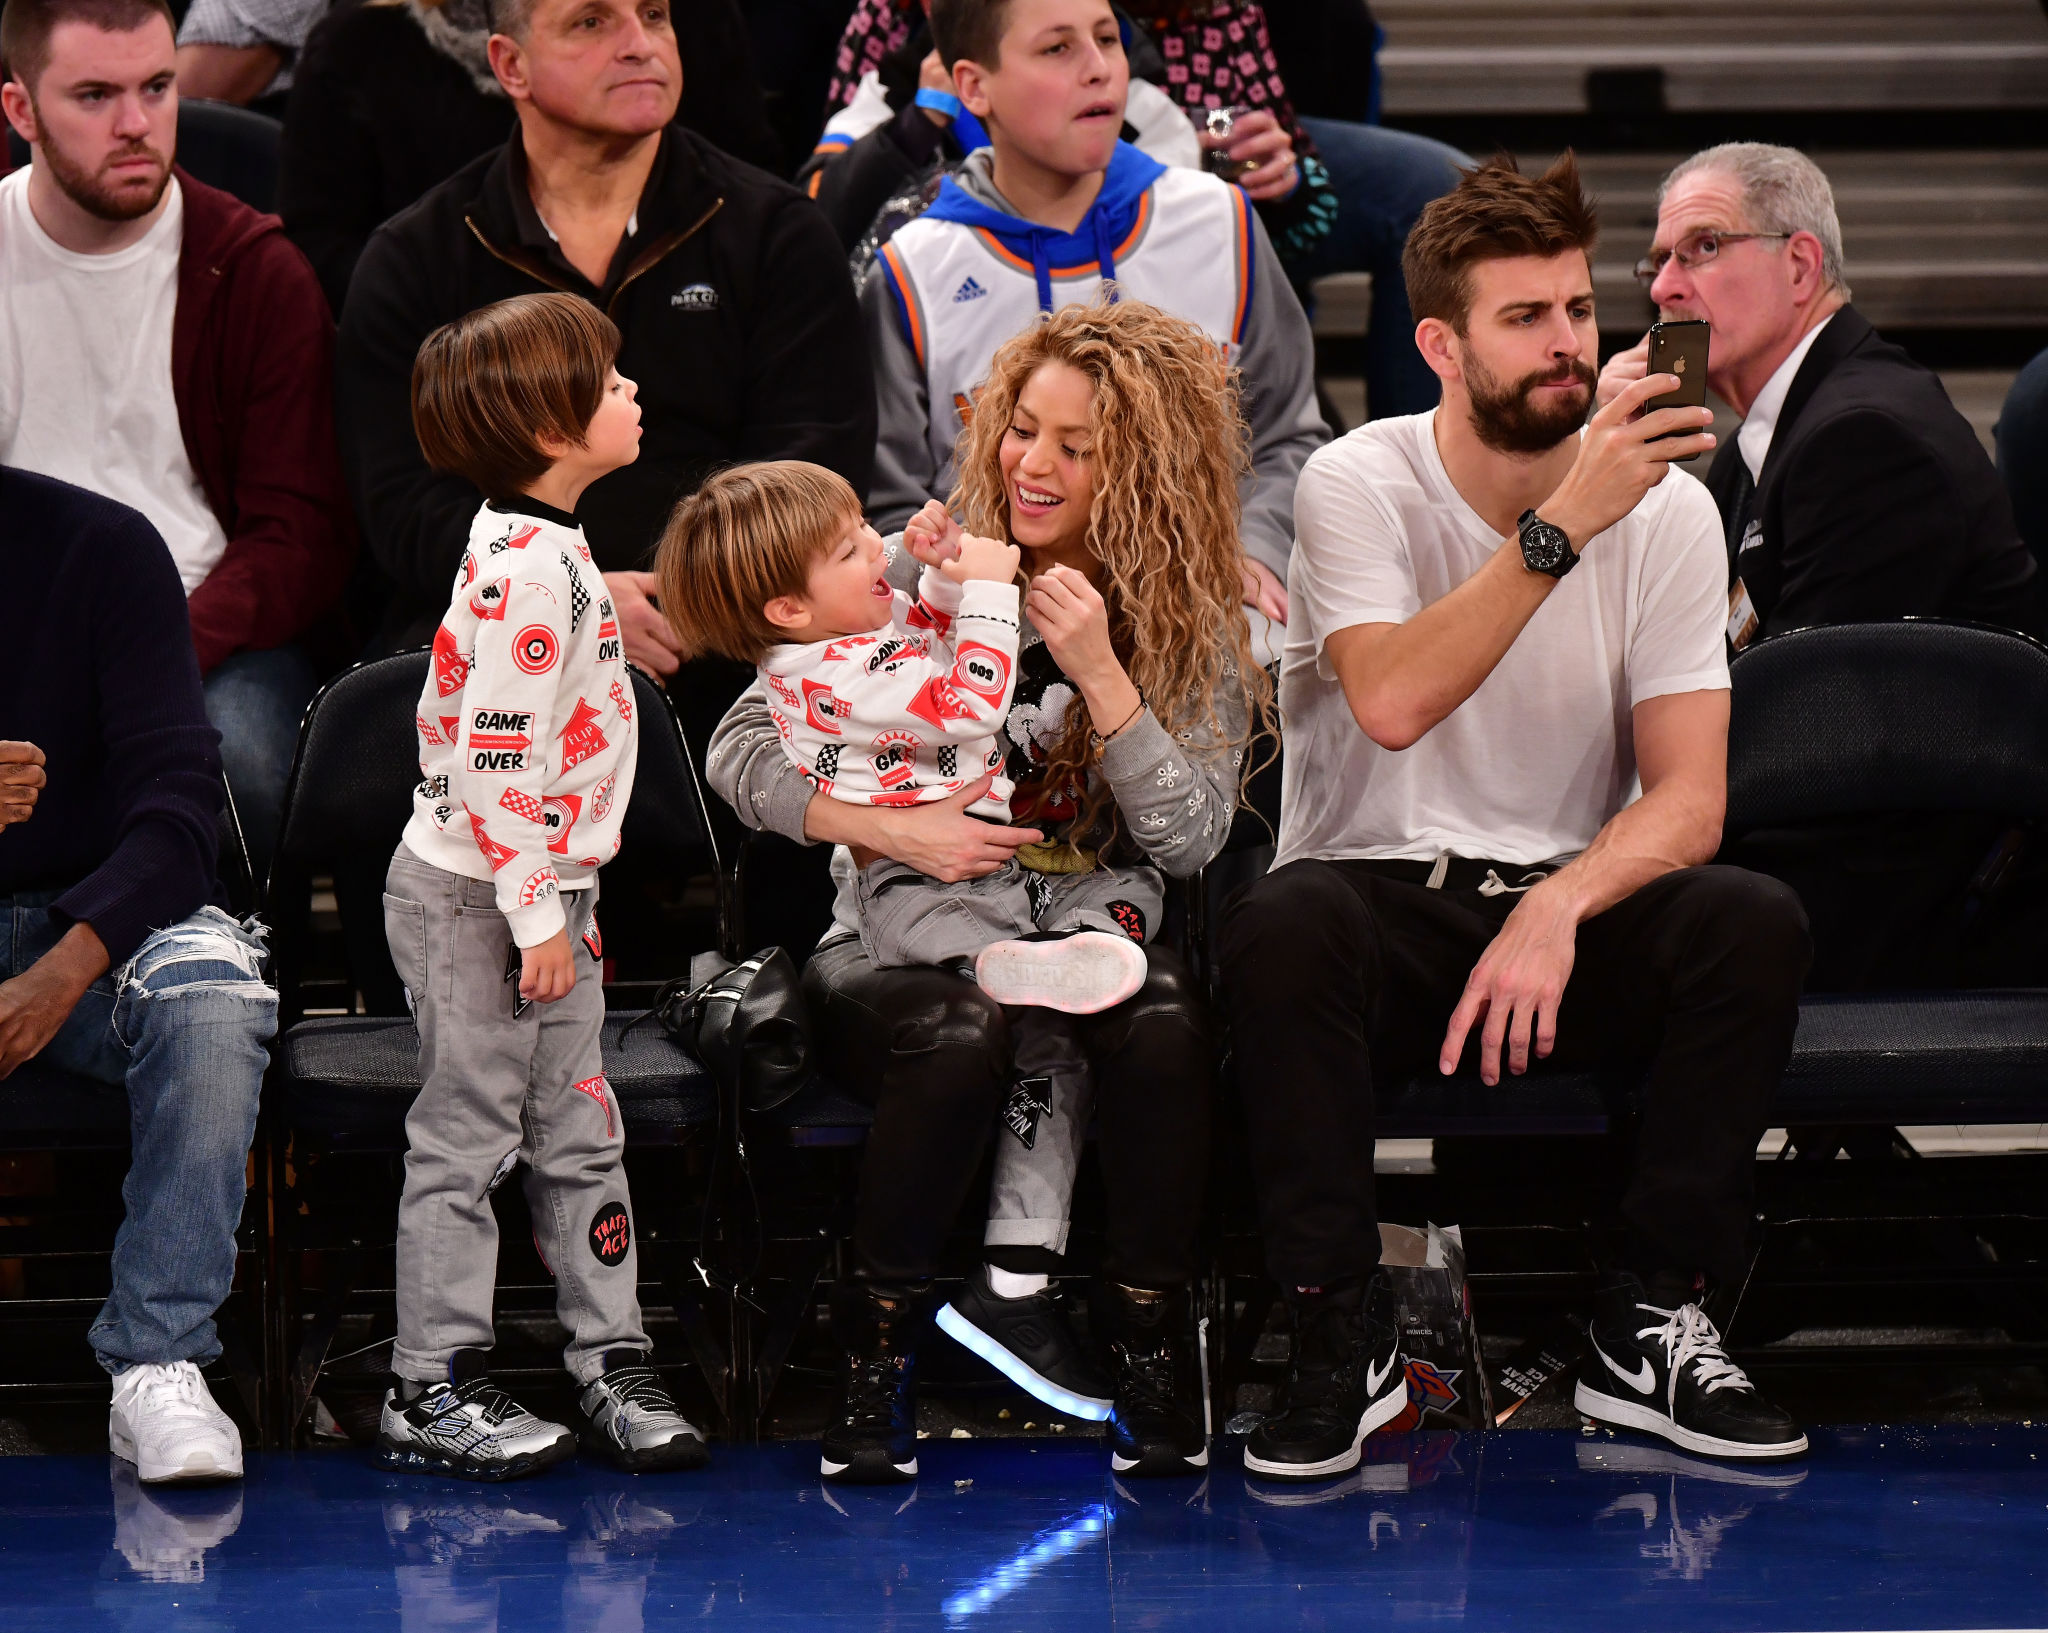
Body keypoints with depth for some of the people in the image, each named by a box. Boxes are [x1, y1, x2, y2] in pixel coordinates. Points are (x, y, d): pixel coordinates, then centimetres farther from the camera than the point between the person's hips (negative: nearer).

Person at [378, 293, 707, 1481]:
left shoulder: (544, 548, 11)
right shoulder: (532, 567, -21)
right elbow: (495, 754, -24)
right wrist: (539, 912, -21)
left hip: (543, 890, 10)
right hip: (479, 900, -10)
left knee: (580, 1132, 11)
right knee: (468, 1138, -3)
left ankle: (613, 1365, 17)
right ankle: (434, 1392, 4)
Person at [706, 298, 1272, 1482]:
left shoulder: (1198, 625, 3)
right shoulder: (915, 578, -1)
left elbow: (1189, 840, -8)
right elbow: (743, 751, -2)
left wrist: (1098, 673, -19)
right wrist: (891, 828, -18)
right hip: (899, 946, -1)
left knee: (1162, 1021, -33)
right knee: (966, 1028, -36)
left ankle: (1150, 1337, -17)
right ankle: (880, 1345, -19)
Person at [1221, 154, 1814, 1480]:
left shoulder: (1667, 511, -1)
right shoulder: (1361, 486, -8)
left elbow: (1689, 797, -8)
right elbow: (1392, 703, -27)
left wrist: (1560, 908, -27)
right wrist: (1564, 524, -32)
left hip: (1575, 896, 2)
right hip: (1385, 898, -2)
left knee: (1755, 926, -28)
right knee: (1280, 931, -35)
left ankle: (1652, 1325, -15)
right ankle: (1345, 1342, -21)